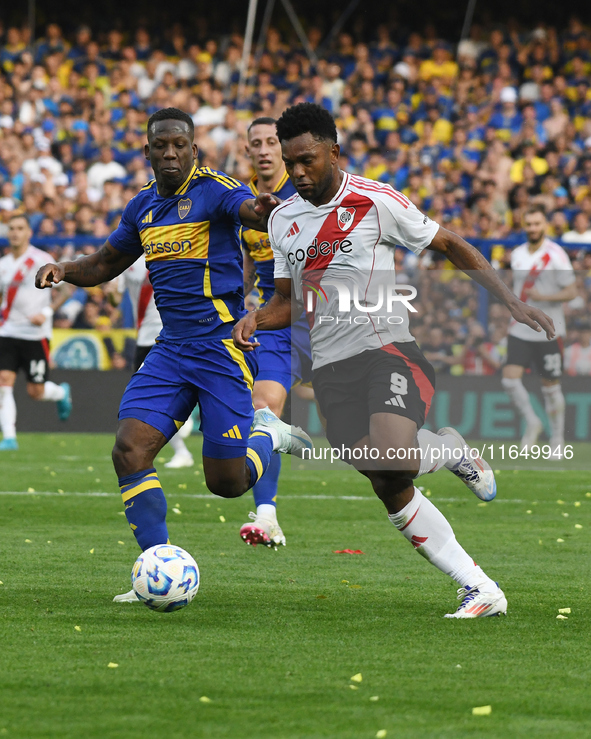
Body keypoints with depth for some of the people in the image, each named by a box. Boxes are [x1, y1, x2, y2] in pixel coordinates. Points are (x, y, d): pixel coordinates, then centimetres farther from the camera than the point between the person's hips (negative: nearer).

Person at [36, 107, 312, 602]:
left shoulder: (213, 190, -8)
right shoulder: (143, 207, 12)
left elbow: (250, 210, -30)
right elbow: (106, 264, 26)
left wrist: (266, 209, -54)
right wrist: (64, 270, 5)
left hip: (221, 345, -6)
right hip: (171, 349, 6)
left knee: (227, 483, -5)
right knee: (130, 450, -14)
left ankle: (268, 434, 29)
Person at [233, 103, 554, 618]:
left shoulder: (376, 202, -4)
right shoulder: (283, 220, 13)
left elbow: (451, 246, 3)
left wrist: (511, 301, -5)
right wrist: (258, 319, 0)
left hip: (388, 349, -5)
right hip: (331, 367, 5)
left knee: (392, 458, -31)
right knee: (389, 491, -3)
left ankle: (449, 451, 5)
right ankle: (481, 591, 2)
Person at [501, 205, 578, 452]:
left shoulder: (556, 255, -9)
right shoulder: (517, 254, 8)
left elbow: (571, 291, -11)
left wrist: (543, 296, -25)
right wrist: (515, 313, 13)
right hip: (520, 330, 4)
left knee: (550, 386, 2)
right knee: (510, 378, -10)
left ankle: (558, 437, 19)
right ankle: (532, 423, 12)